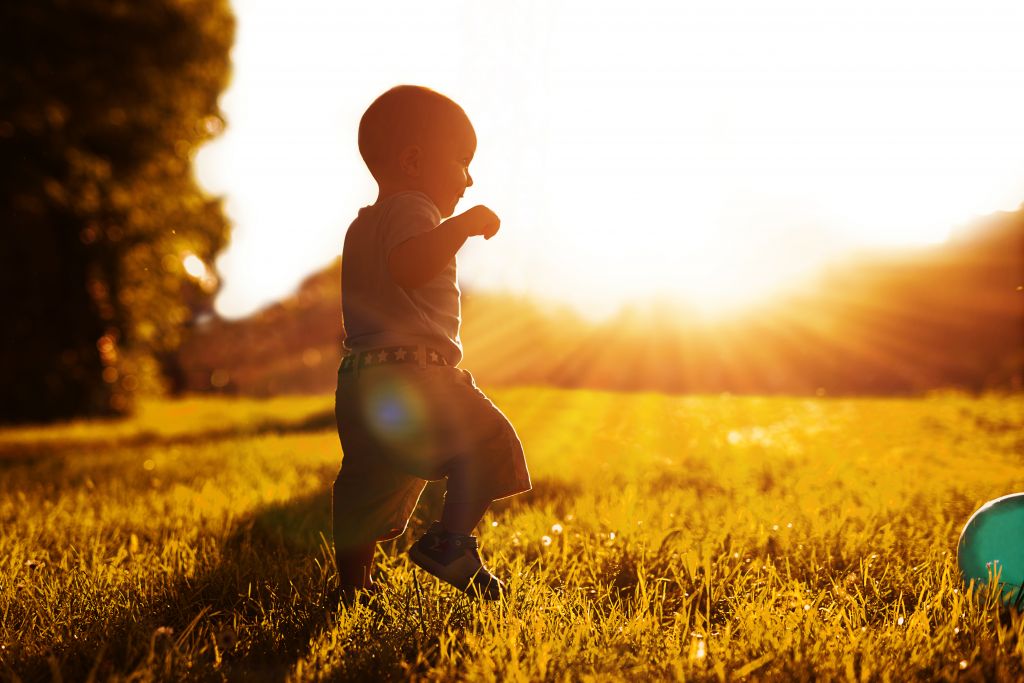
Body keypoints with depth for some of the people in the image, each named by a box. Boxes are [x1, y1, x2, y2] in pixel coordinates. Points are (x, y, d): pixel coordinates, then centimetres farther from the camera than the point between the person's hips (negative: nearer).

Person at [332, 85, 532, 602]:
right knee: (490, 442, -9)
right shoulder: (410, 209, -7)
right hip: (409, 374, -10)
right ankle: (449, 541, -17)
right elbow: (408, 265, -28)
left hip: (358, 381, 10)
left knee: (369, 485, 16)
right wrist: (462, 225, -23)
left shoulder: (362, 225, 24)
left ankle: (352, 584, 24)